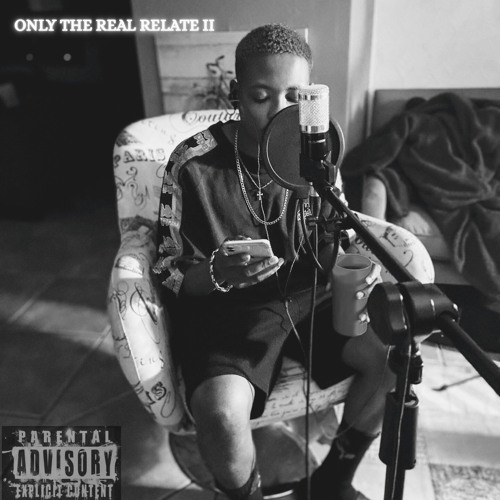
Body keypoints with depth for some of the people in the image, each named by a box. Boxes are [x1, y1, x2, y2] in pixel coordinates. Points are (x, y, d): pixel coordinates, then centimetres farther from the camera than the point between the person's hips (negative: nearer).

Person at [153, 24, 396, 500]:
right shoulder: (192, 163, -15)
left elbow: (330, 240, 8)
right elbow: (168, 272, -8)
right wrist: (219, 275, -30)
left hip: (306, 294, 5)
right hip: (224, 307, -4)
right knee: (221, 416, -31)